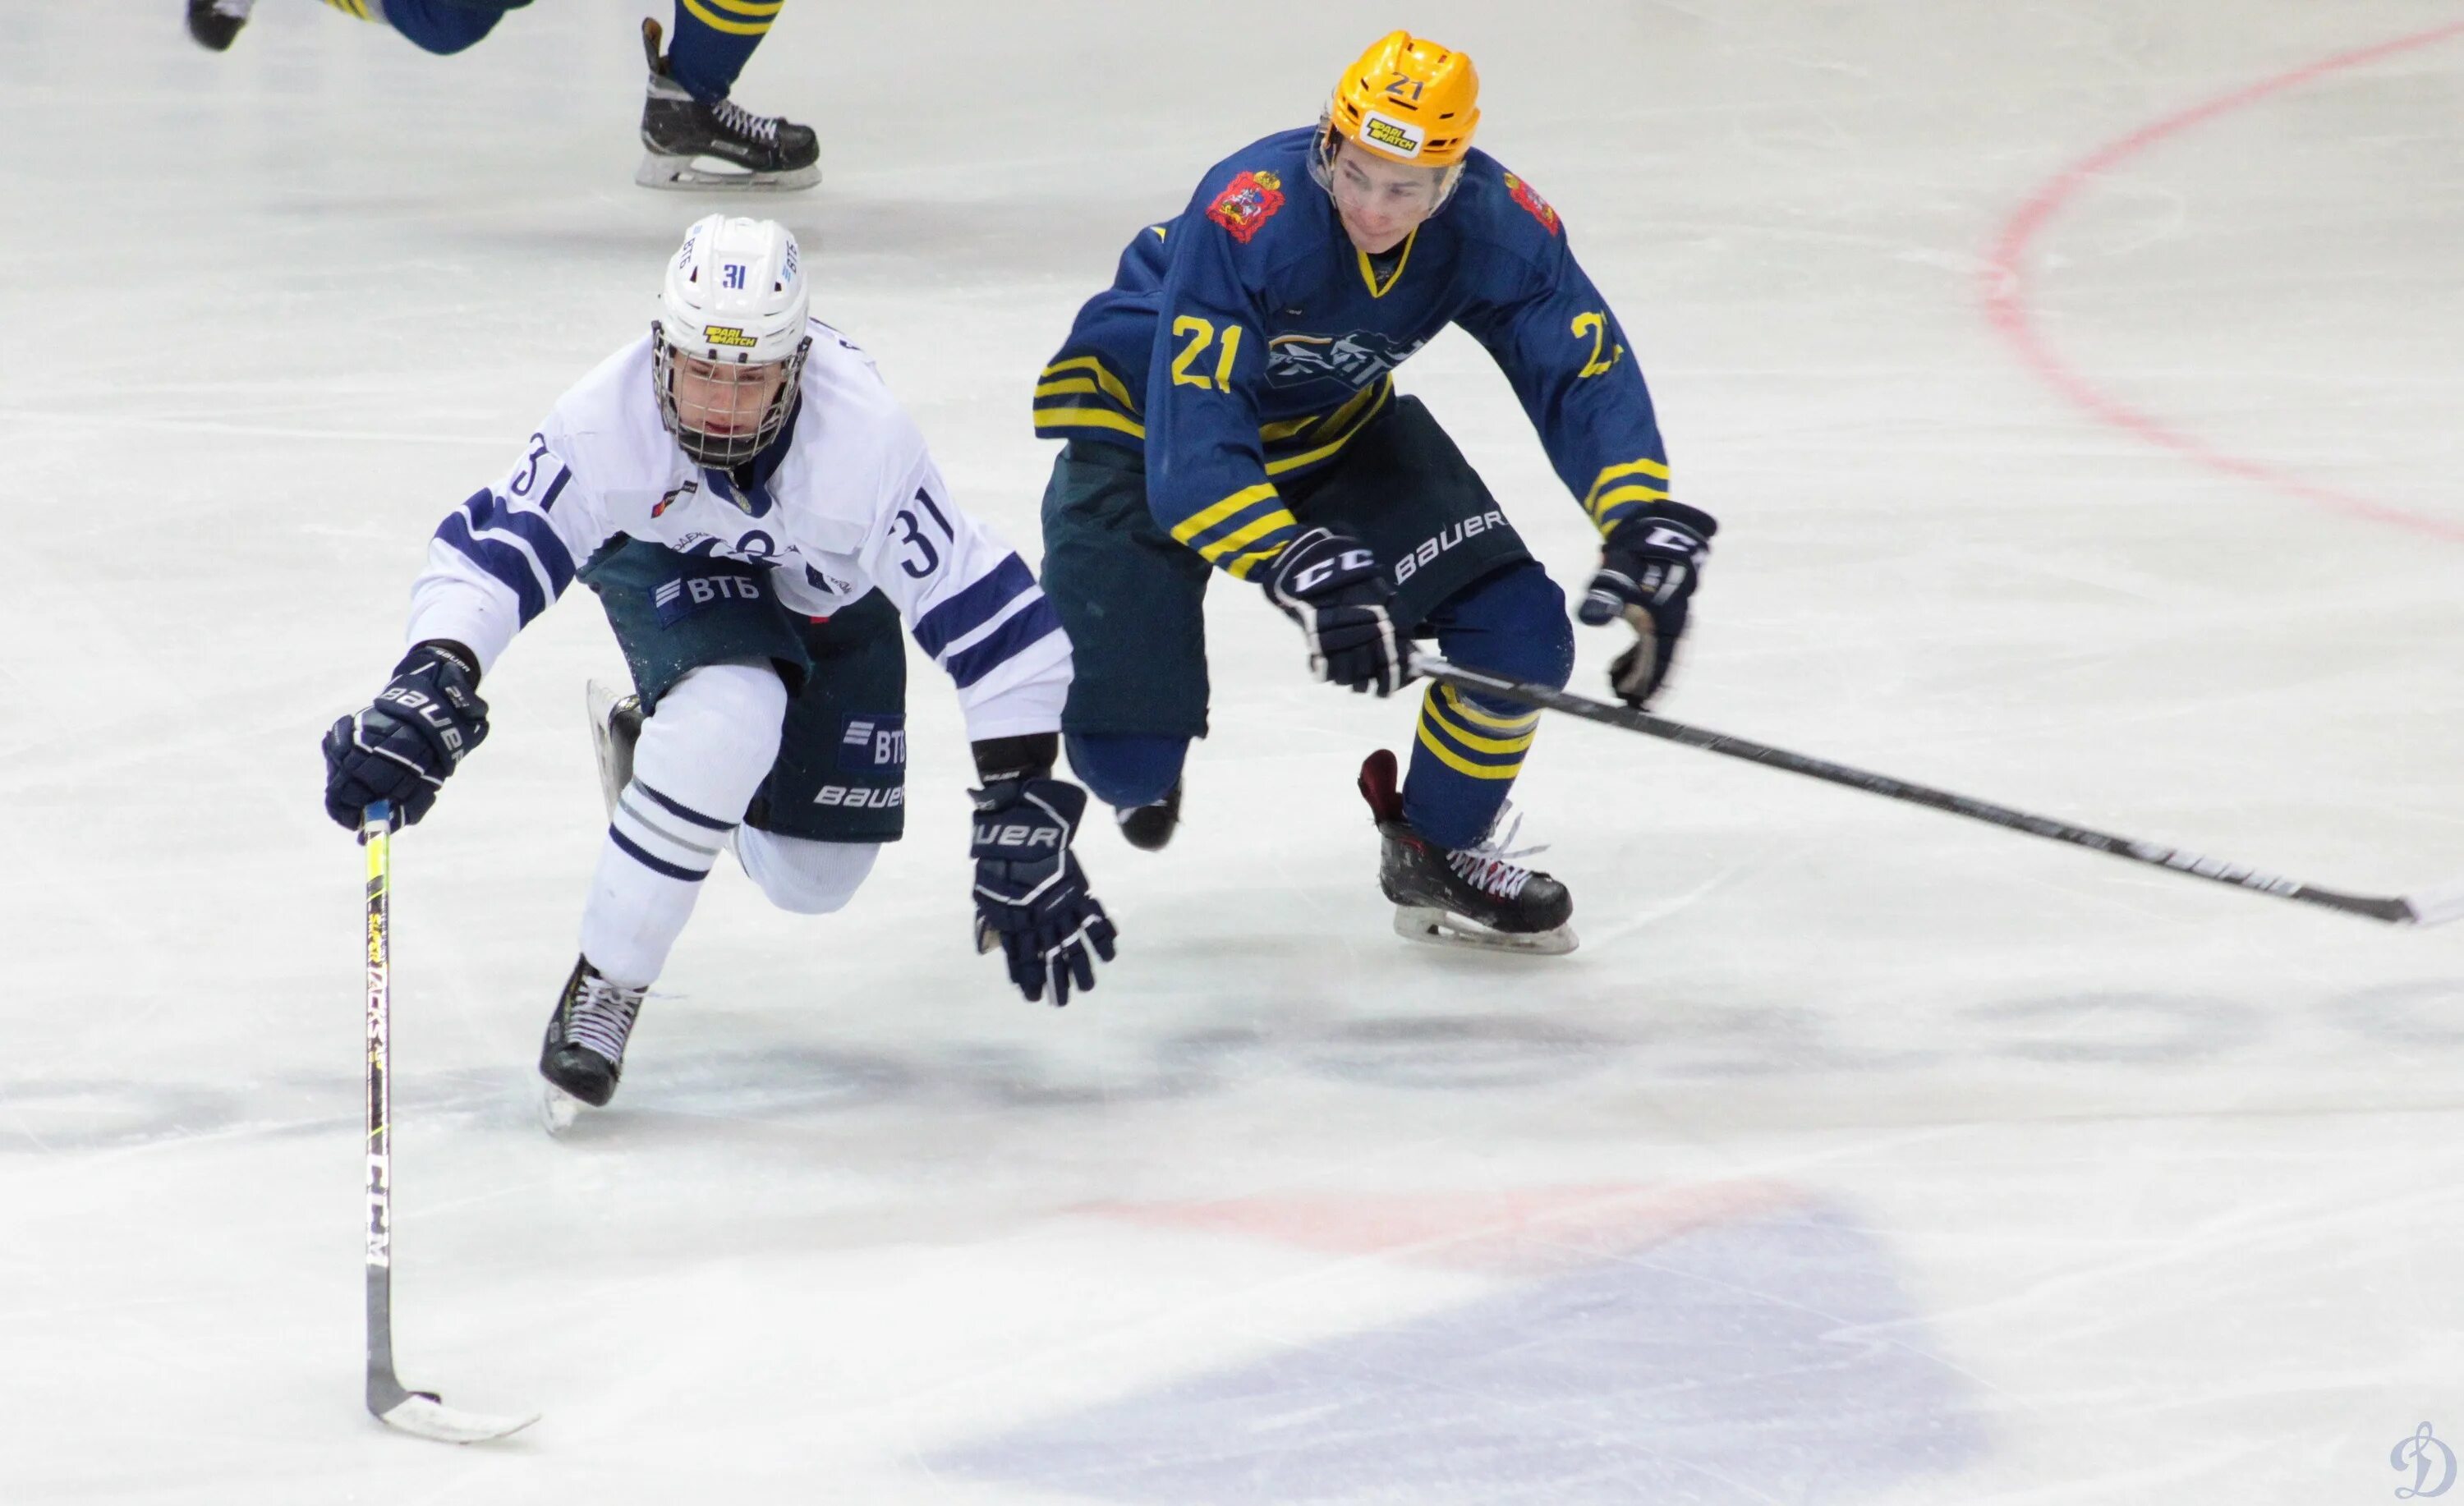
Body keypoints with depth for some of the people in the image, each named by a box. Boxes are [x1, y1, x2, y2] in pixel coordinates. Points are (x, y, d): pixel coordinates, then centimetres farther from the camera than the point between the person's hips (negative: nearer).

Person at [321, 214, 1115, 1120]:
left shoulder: (866, 440, -40)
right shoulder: (608, 420, -37)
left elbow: (989, 618, -35)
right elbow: (491, 550, -32)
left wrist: (1022, 814, -35)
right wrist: (431, 686, -50)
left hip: (828, 599, 2)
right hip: (669, 563, -2)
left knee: (814, 880, 5)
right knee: (731, 711, -35)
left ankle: (659, 747, 37)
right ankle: (605, 984, -18)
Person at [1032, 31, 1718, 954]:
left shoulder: (1496, 225, -22)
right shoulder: (1248, 216, -38)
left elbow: (1587, 375, -18)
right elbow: (1192, 447, -41)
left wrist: (1642, 527, -35)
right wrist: (1303, 574, -52)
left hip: (1334, 426, 5)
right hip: (1142, 422, -5)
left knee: (1518, 627, -10)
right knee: (1128, 754, -12)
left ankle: (1437, 851, 17)